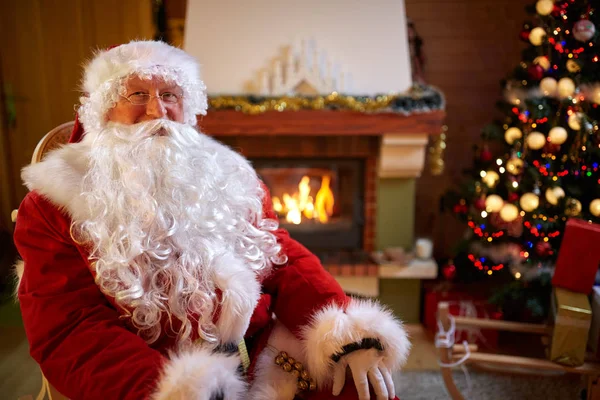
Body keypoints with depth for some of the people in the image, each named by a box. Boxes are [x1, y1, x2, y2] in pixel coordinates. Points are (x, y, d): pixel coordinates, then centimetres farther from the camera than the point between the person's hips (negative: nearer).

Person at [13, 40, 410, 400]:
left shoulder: (227, 176, 11)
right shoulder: (54, 203, 1)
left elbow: (286, 260, 7)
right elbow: (70, 331, -8)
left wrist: (344, 332, -11)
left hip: (269, 358, 3)